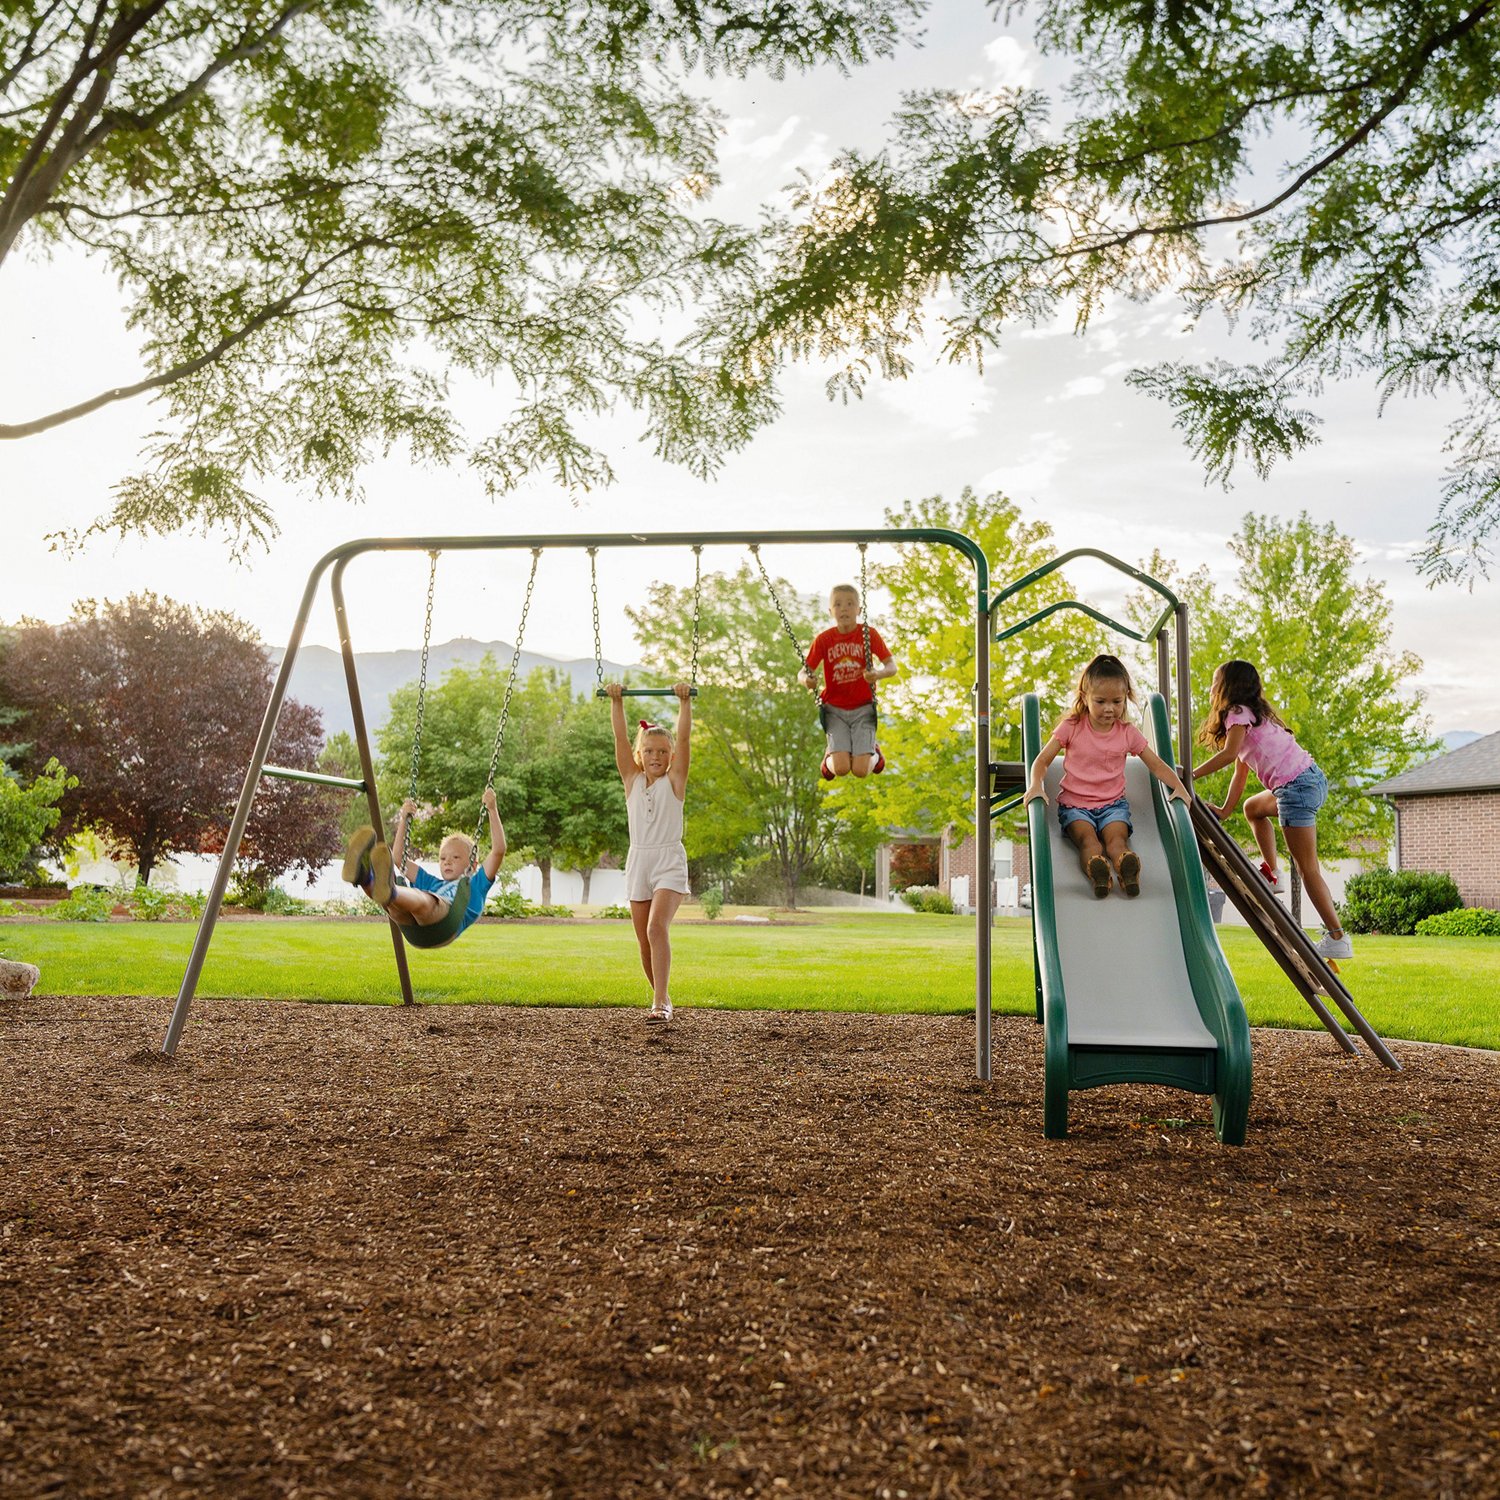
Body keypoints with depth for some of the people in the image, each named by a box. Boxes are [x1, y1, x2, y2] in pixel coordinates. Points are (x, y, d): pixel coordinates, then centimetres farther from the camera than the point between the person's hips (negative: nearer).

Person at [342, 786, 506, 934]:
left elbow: (498, 850, 19)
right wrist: (404, 819, 42)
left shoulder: (476, 884, 31)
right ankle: (365, 878, -56)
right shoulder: (432, 883, 45)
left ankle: (390, 892, -69)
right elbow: (399, 858, 46)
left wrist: (492, 810, 16)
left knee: (423, 900, -38)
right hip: (411, 924, 6)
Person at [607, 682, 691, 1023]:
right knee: (645, 940, 6)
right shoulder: (632, 781, 9)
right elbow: (620, 738, 1)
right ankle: (662, 1000, 23)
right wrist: (616, 702, -6)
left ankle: (660, 1001, -26)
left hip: (669, 861, -4)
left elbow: (684, 737, -7)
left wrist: (685, 701, -13)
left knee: (657, 927, -22)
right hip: (638, 862, 4)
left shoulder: (674, 781, 2)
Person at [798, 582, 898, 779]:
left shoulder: (869, 634, -4)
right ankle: (831, 757, 23)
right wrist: (806, 680, -28)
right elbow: (802, 673, -3)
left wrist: (877, 673, -30)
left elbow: (892, 667, -7)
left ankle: (873, 754, 26)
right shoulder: (824, 639, -3)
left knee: (861, 770, -12)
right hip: (835, 709, 0)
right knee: (841, 769, -16)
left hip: (863, 708, 0)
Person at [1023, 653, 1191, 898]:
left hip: (1113, 803, 1)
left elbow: (1157, 765, 8)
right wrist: (1036, 786, -21)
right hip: (1074, 803, -1)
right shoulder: (1071, 727, 1)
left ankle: (1127, 870, -62)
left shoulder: (1128, 733, 6)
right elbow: (1042, 760, 0)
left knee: (1117, 837, -31)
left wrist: (1179, 787, -10)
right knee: (1087, 838, -33)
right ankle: (1096, 873, -63)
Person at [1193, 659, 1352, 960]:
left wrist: (1189, 775, -16)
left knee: (1307, 868, -7)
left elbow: (1229, 753, -20)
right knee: (1253, 808, 33)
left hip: (1297, 786, -10)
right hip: (1312, 779, 10)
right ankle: (1271, 873, 27)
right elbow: (1240, 773, 22)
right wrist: (1225, 810, 18)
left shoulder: (1238, 712, -2)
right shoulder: (1253, 713, 25)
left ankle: (1338, 939, -8)